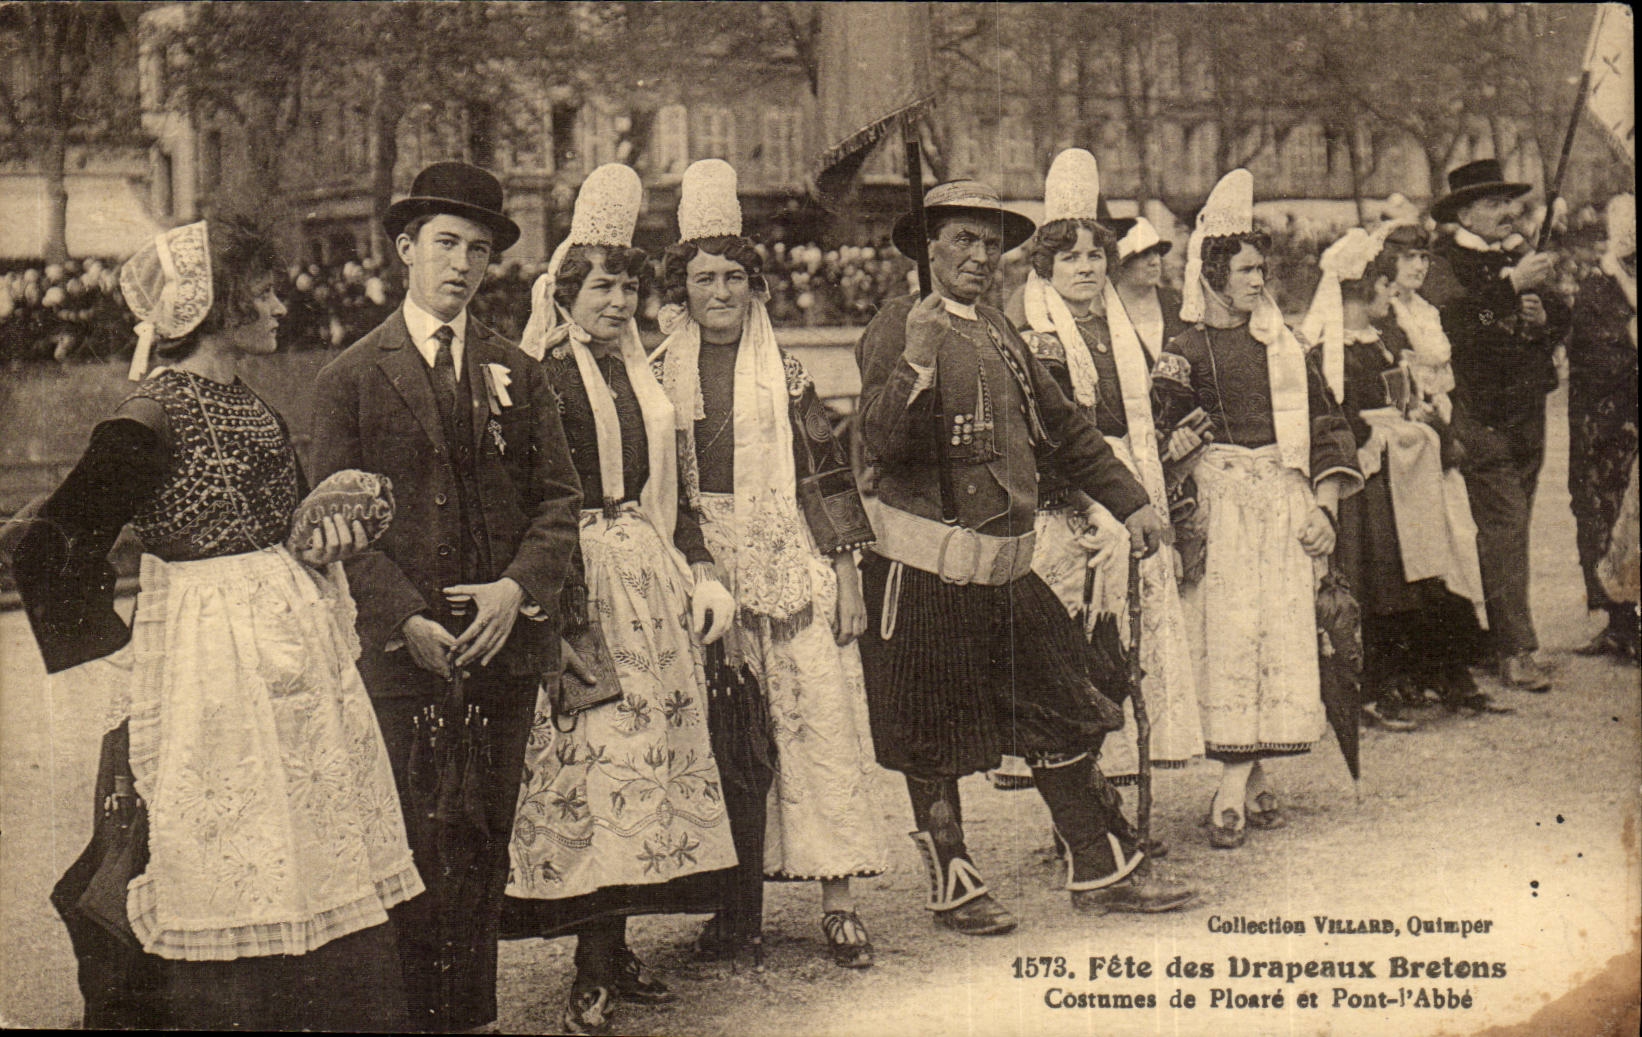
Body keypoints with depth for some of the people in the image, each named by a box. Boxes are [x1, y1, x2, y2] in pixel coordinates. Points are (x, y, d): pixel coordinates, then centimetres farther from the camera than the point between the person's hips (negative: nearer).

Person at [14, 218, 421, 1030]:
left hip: (291, 649, 8)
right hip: (214, 669, -8)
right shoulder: (151, 421, -14)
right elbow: (54, 550, -16)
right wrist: (121, 660, -9)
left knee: (318, 863, 10)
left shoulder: (251, 409, 12)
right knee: (225, 877, 0)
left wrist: (319, 552, 3)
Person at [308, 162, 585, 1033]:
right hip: (403, 645, -3)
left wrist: (519, 586, -8)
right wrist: (408, 618, -11)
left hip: (506, 642, 3)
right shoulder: (351, 378, 4)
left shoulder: (516, 374, 13)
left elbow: (559, 497, 9)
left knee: (484, 847, 7)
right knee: (418, 846, -6)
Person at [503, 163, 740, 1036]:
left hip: (653, 573, 8)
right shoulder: (548, 376, -5)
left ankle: (614, 948, 16)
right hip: (585, 577, -7)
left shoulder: (639, 375, 17)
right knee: (593, 751, -8)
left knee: (649, 750, 7)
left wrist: (702, 572, 12)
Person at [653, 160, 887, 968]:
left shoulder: (783, 370, 8)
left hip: (794, 566, 0)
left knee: (821, 717, -6)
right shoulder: (661, 374, 8)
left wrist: (846, 570, 0)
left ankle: (837, 901, -3)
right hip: (705, 571, 1)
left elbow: (828, 470, 6)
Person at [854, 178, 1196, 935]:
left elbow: (1062, 427, 24)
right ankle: (952, 886, 18)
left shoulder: (999, 334, 15)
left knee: (1063, 716, 9)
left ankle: (1098, 872, 21)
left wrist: (1129, 501, 23)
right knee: (933, 739, 3)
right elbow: (882, 444, -21)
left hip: (1007, 571, 7)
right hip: (925, 569, -7)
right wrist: (916, 363, -33)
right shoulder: (898, 328, -8)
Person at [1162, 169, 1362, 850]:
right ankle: (1255, 781, -2)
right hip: (1219, 500, -3)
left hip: (1287, 500, 3)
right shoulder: (1184, 351, 3)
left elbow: (1326, 424, 13)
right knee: (1230, 636, -9)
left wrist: (1323, 506, 3)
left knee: (1283, 634, -3)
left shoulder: (1282, 346, 13)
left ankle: (1233, 790, 2)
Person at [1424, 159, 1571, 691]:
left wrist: (1544, 317, -3)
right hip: (1481, 418, -7)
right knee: (1504, 527, -11)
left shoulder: (1513, 263, 20)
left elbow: (1561, 322, 19)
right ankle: (1515, 652, -10)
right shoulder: (1444, 265, -5)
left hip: (1527, 417, 7)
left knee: (1510, 527, 9)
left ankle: (1496, 635, 18)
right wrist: (1512, 286, -27)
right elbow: (1460, 325, -22)